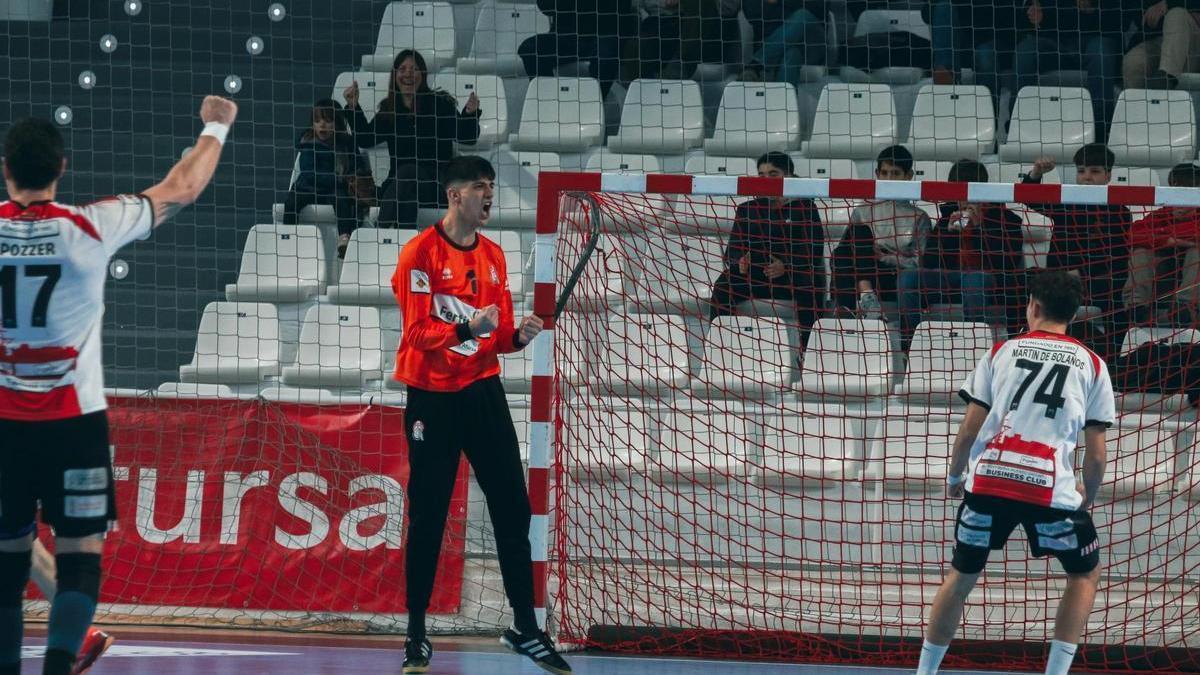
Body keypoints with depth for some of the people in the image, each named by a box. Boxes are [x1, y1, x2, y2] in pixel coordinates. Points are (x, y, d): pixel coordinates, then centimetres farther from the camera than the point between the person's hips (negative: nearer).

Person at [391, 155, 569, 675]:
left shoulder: (493, 255, 10)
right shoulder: (421, 253, -8)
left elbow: (498, 336, 12)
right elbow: (418, 333, -14)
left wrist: (518, 336, -10)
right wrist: (467, 328, -29)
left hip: (482, 391, 5)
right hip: (432, 397, -5)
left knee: (513, 507, 1)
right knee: (427, 517, -1)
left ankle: (525, 628, 7)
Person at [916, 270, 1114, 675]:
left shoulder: (1002, 352, 13)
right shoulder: (1091, 365, 10)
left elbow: (968, 431, 9)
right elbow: (1096, 454, 7)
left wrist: (954, 477, 27)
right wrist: (1088, 496, 26)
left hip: (988, 479, 2)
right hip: (1052, 487, -2)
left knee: (961, 576, 19)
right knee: (1085, 574, 20)